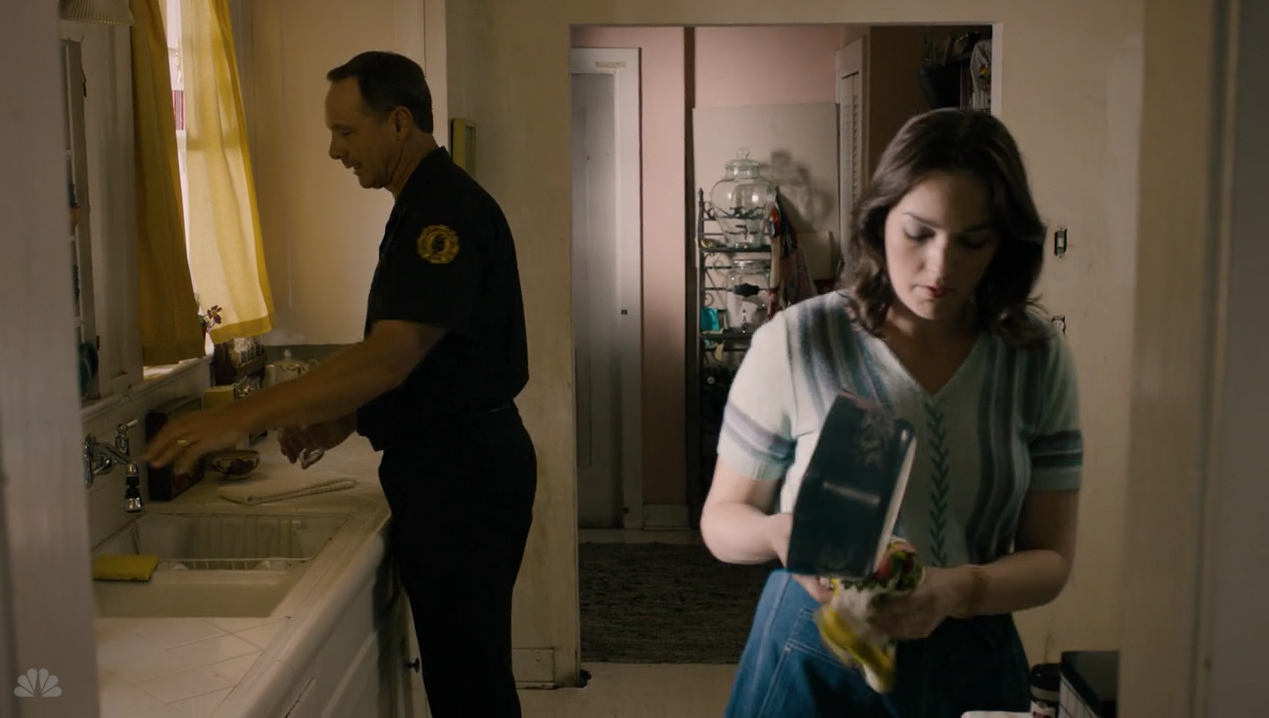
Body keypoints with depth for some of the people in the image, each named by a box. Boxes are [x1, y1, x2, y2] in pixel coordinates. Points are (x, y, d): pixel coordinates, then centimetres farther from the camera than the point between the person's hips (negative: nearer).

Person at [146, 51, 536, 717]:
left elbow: (392, 356, -28)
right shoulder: (423, 207, 15)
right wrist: (347, 420, 8)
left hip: (462, 470, -10)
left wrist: (242, 417, -26)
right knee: (459, 659, 17)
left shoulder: (448, 212, -18)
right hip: (447, 462, 10)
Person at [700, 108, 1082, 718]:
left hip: (972, 663, 2)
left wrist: (960, 590, -22)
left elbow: (1049, 557, -3)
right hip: (815, 660, -2)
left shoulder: (1038, 358, -6)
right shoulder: (795, 343, -13)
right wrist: (778, 533, -25)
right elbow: (722, 517, -4)